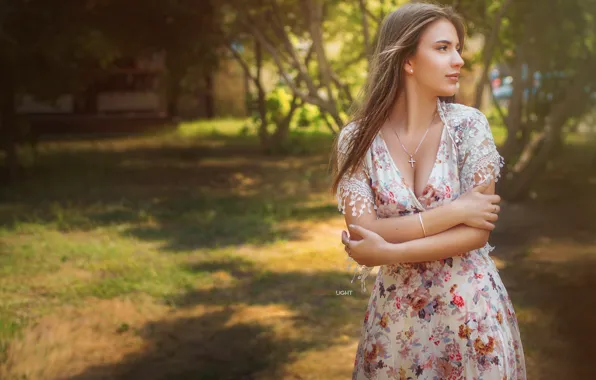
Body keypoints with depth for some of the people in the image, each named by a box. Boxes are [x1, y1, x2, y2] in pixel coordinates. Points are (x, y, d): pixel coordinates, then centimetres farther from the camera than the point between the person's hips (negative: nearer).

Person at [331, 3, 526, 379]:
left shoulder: (468, 125, -8)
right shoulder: (357, 140, -7)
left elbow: (477, 232, -12)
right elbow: (362, 232, -14)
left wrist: (390, 253, -19)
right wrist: (453, 211, -18)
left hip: (472, 312, 0)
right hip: (397, 315, 1)